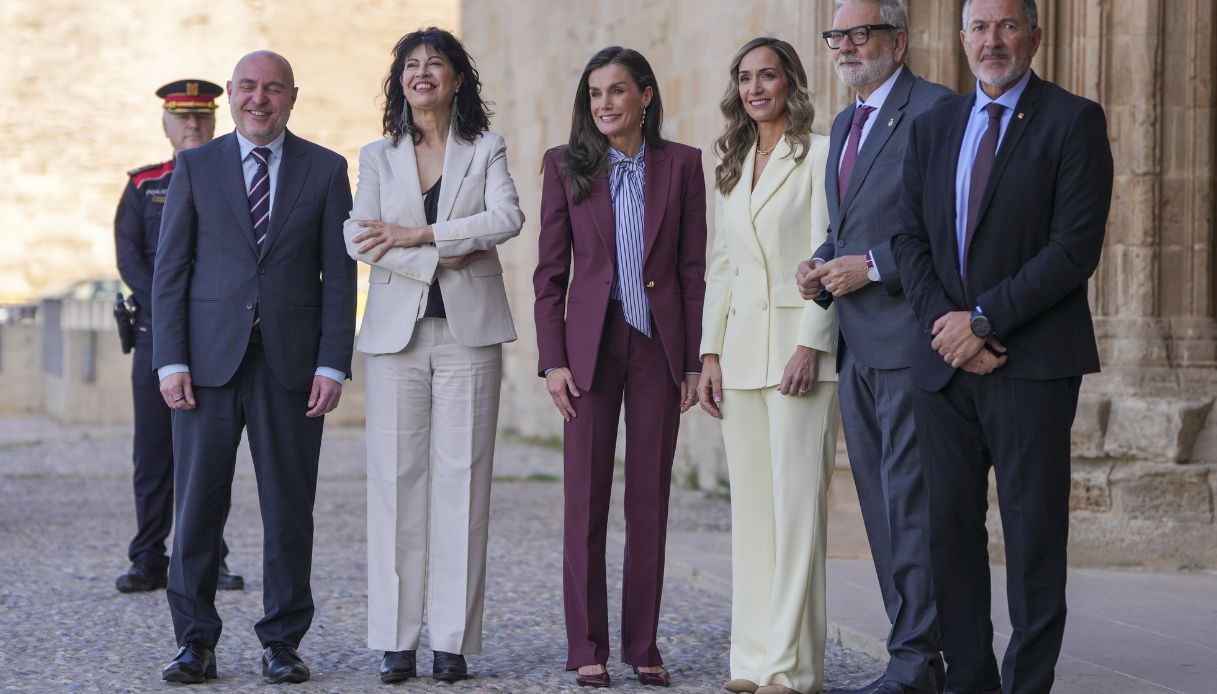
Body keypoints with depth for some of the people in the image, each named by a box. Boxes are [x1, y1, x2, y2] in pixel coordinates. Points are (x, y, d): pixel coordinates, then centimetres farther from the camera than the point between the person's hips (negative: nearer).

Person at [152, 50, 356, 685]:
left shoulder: (326, 169, 8)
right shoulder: (194, 167, 8)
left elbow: (339, 275, 4)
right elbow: (169, 269, 5)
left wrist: (333, 364, -5)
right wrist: (171, 361, -5)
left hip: (292, 364, 0)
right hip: (209, 361, 0)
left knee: (290, 509, 3)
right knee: (197, 504, 1)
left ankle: (282, 644, 13)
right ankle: (195, 643, 11)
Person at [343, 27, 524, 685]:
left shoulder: (486, 150, 9)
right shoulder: (377, 157, 12)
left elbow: (507, 217, -9)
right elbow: (358, 238, -2)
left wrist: (415, 234, -13)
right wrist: (437, 260, -13)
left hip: (468, 334, -1)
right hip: (396, 333, 1)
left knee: (461, 482, -3)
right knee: (396, 482, -2)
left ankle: (454, 640, 1)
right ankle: (396, 640, 3)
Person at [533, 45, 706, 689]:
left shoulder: (681, 164, 5)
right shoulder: (566, 166, 4)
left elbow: (694, 268, 4)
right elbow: (550, 271, 3)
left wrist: (696, 361, 0)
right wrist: (553, 359, -5)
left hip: (660, 344, 1)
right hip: (592, 341, 0)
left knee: (651, 499, 5)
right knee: (586, 498, 1)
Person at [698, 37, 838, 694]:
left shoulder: (819, 154, -2)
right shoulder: (732, 168, 19)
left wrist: (810, 344, -16)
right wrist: (710, 353, 11)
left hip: (800, 349, -6)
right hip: (741, 353, 7)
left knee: (797, 503, -7)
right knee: (750, 506, 6)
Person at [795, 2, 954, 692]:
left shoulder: (937, 111, -9)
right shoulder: (845, 123, 20)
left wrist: (873, 266, -17)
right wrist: (823, 266, 8)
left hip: (909, 341, -9)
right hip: (857, 347, 9)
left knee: (910, 503, -8)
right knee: (881, 505, 11)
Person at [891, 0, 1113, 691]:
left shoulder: (1074, 121, -2)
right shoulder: (934, 125, 15)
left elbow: (1076, 246, -11)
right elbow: (910, 238, 11)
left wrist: (984, 318, -13)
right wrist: (947, 323, -6)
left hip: (1032, 362, -5)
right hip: (945, 362, 5)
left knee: (1034, 532, -2)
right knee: (951, 526, 6)